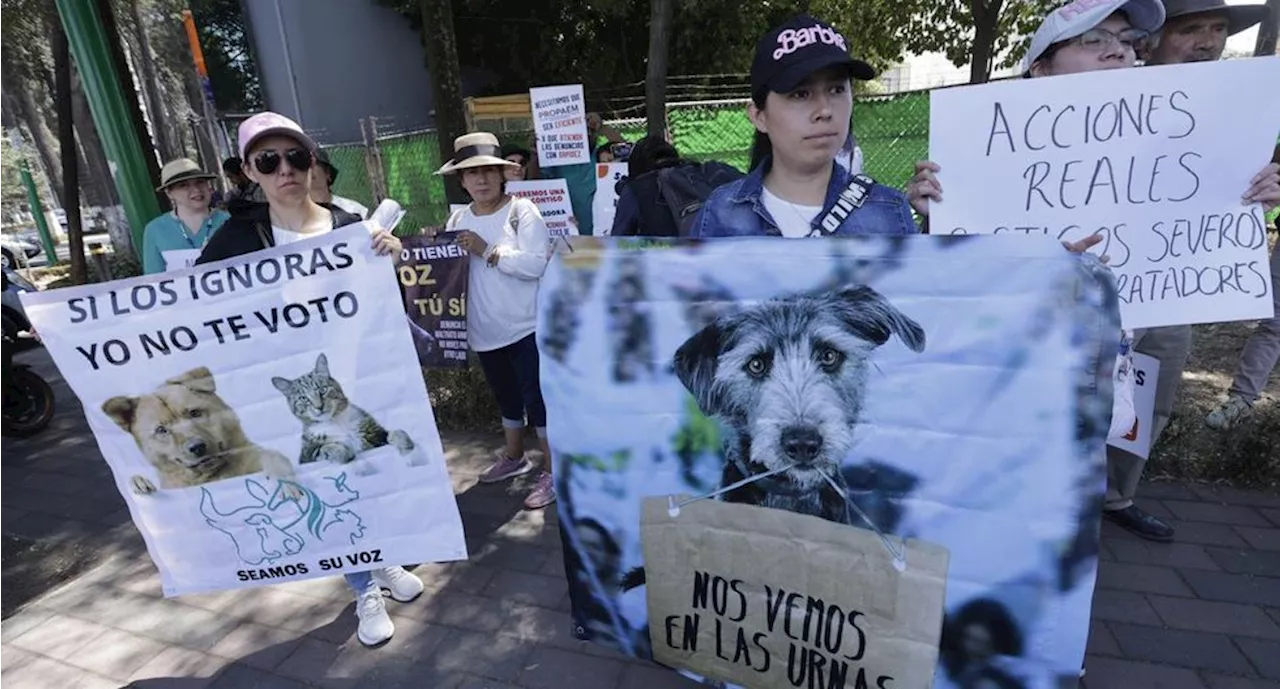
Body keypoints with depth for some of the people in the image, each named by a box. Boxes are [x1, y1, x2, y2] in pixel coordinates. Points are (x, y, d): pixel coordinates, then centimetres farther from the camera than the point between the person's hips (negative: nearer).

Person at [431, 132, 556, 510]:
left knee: (537, 396, 0)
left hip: (525, 325, -6)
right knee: (506, 395, 21)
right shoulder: (458, 220, 6)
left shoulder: (522, 211, -11)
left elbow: (536, 264, -22)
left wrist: (487, 251, -22)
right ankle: (514, 456, 40)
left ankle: (552, 471, 11)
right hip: (485, 329, 6)